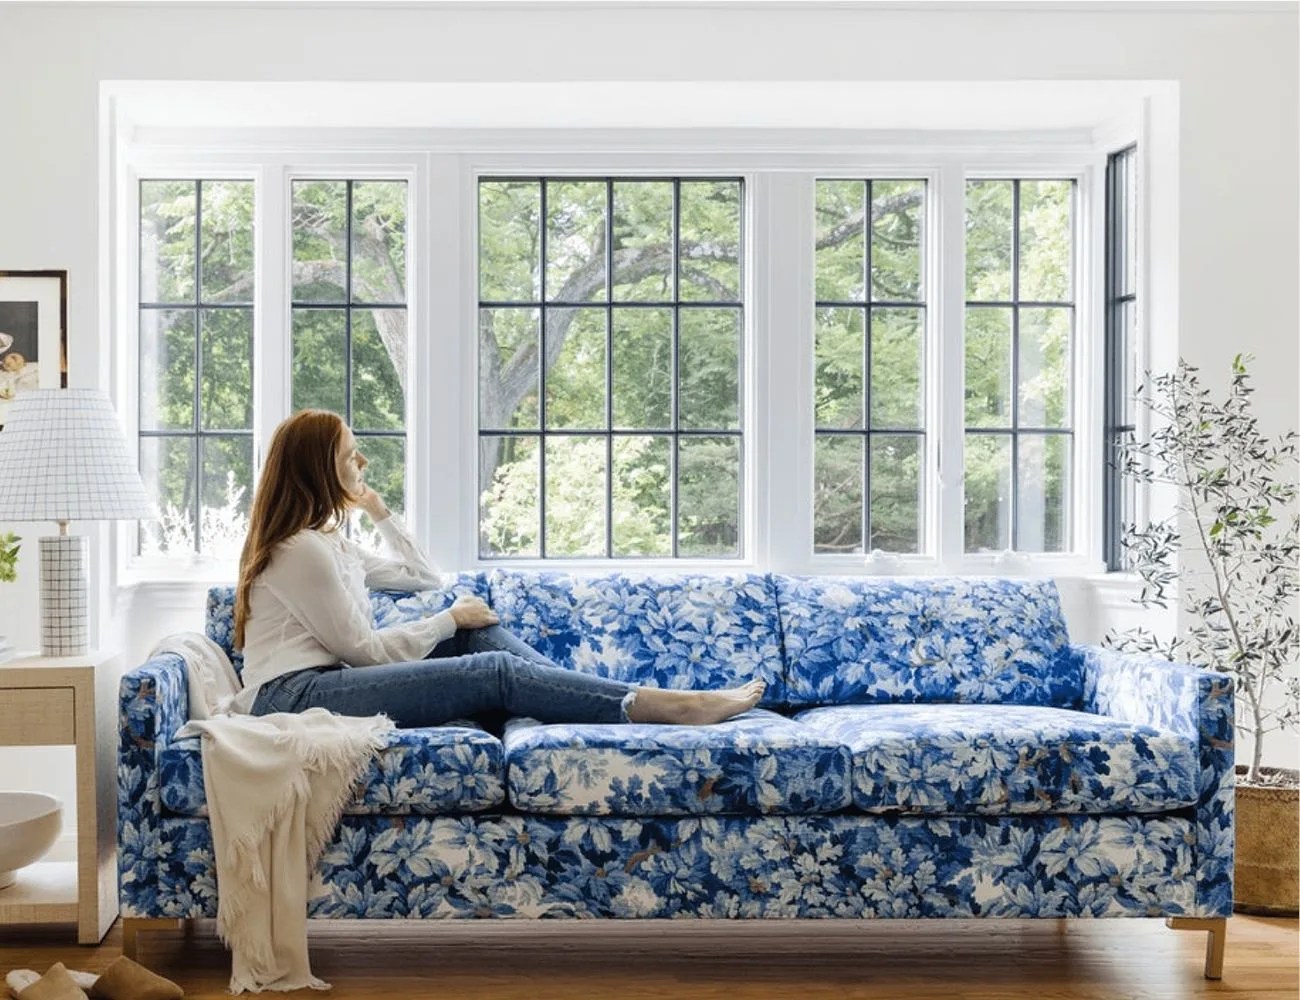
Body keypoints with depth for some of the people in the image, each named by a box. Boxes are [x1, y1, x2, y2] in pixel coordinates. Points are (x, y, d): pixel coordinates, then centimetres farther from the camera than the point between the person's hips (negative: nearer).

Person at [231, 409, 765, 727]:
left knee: (479, 631, -2)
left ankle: (630, 702, -10)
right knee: (494, 672, -20)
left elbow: (422, 576, 27)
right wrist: (450, 620, -2)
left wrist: (377, 508, 21)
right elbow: (363, 649, -11)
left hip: (324, 684, 9)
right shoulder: (300, 549, -11)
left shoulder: (325, 539, 20)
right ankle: (666, 706, -21)